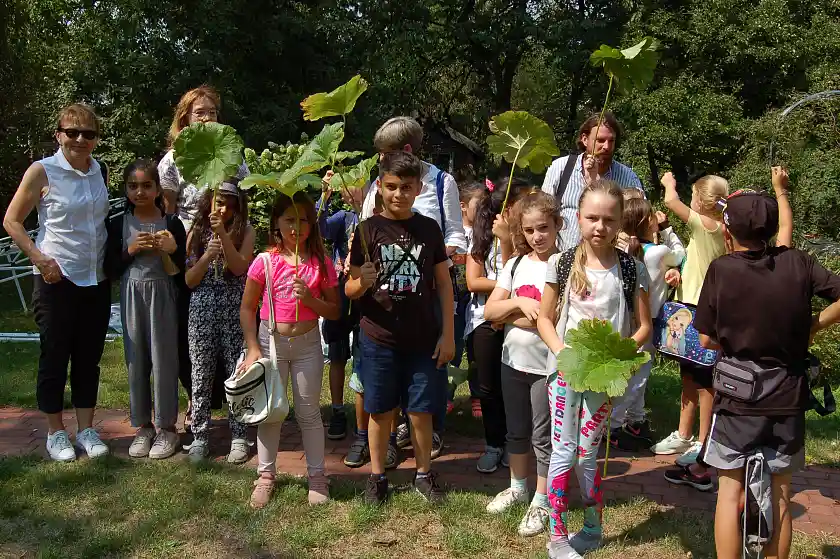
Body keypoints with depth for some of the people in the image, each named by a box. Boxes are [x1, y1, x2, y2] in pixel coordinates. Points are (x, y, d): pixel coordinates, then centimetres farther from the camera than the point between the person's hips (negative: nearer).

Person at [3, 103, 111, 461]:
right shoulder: (42, 172, -8)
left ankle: (86, 429, 23)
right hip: (57, 281, -4)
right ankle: (56, 432, 20)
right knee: (55, 356, 6)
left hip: (96, 280, 4)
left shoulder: (99, 170, 6)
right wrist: (40, 259, -14)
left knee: (89, 357, 11)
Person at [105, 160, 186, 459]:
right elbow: (110, 270, 2)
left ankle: (167, 427, 13)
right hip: (131, 295, 2)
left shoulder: (171, 224, -2)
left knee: (163, 359, 1)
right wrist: (131, 250, -12)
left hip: (162, 295, -2)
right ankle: (143, 426, 20)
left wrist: (172, 250, -19)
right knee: (136, 360, 8)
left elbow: (180, 270, 0)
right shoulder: (119, 224, 3)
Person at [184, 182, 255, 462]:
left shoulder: (244, 232, 2)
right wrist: (207, 256, -13)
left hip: (234, 311, -1)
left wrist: (222, 233, -17)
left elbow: (239, 268, -12)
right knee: (201, 375, 5)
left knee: (237, 373, 3)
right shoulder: (197, 232, 7)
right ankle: (199, 436, 16)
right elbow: (189, 280, 3)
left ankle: (238, 436, 14)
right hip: (202, 310, 2)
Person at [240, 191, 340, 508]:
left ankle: (317, 476, 21)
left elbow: (334, 312, 0)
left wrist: (310, 298, -18)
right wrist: (253, 349, -8)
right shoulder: (265, 261, -6)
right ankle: (266, 475, 24)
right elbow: (247, 308, -1)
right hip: (270, 341, 0)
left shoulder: (321, 264, -3)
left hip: (307, 343, 0)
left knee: (309, 412, 9)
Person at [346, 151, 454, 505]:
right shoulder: (367, 230, -4)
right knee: (381, 411, 9)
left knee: (421, 411, 7)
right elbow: (350, 291, -3)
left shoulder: (428, 229, 2)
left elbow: (444, 283, 6)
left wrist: (448, 333, 2)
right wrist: (362, 283, -26)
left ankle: (424, 473, 26)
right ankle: (377, 475, 26)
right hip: (379, 338, -1)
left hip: (423, 338, 1)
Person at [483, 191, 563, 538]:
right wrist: (520, 303, -17)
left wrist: (511, 315, -14)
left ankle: (541, 502, 21)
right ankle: (518, 487, 37)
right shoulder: (515, 265, 3)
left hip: (547, 366, -5)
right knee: (516, 430, 19)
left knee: (543, 435, 6)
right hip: (513, 362, 5)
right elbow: (490, 310, 0)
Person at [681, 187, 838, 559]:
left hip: (738, 395, -2)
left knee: (730, 491, 11)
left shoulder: (721, 269, -11)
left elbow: (707, 339, -7)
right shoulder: (796, 262, -6)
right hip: (788, 397, 3)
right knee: (779, 496, 17)